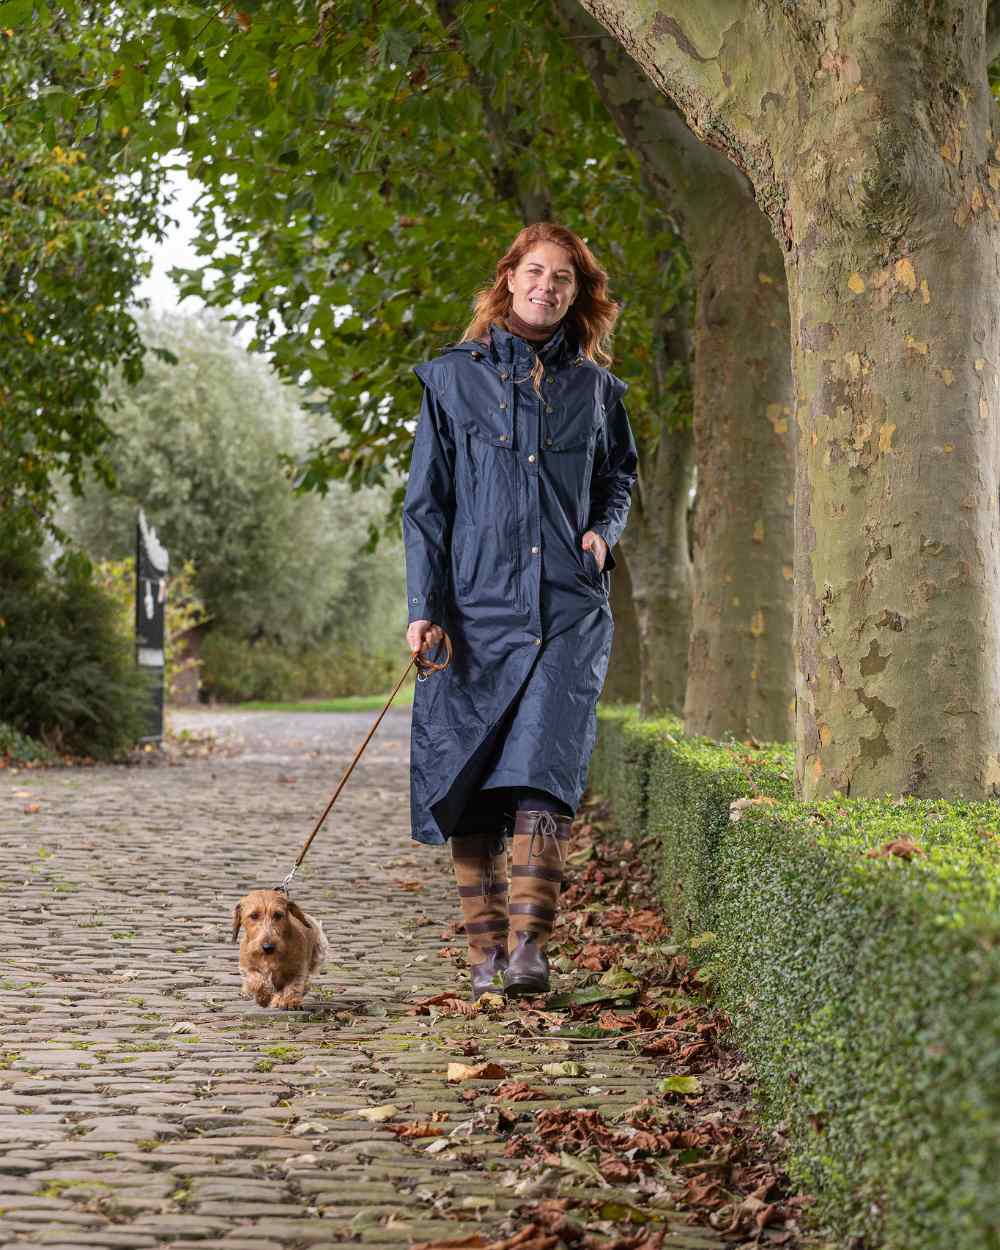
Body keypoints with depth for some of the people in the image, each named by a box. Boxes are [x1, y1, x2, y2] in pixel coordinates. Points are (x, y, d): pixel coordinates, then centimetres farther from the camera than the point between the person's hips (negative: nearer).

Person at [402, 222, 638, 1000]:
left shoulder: (595, 386, 12)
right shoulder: (453, 378, 7)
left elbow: (620, 477, 27)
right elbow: (426, 502, 5)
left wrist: (604, 533, 5)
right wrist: (425, 607, -4)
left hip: (570, 607, 0)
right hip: (478, 608, 0)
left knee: (542, 769, -18)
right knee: (467, 787, 0)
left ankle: (530, 948, -21)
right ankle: (485, 951, 12)